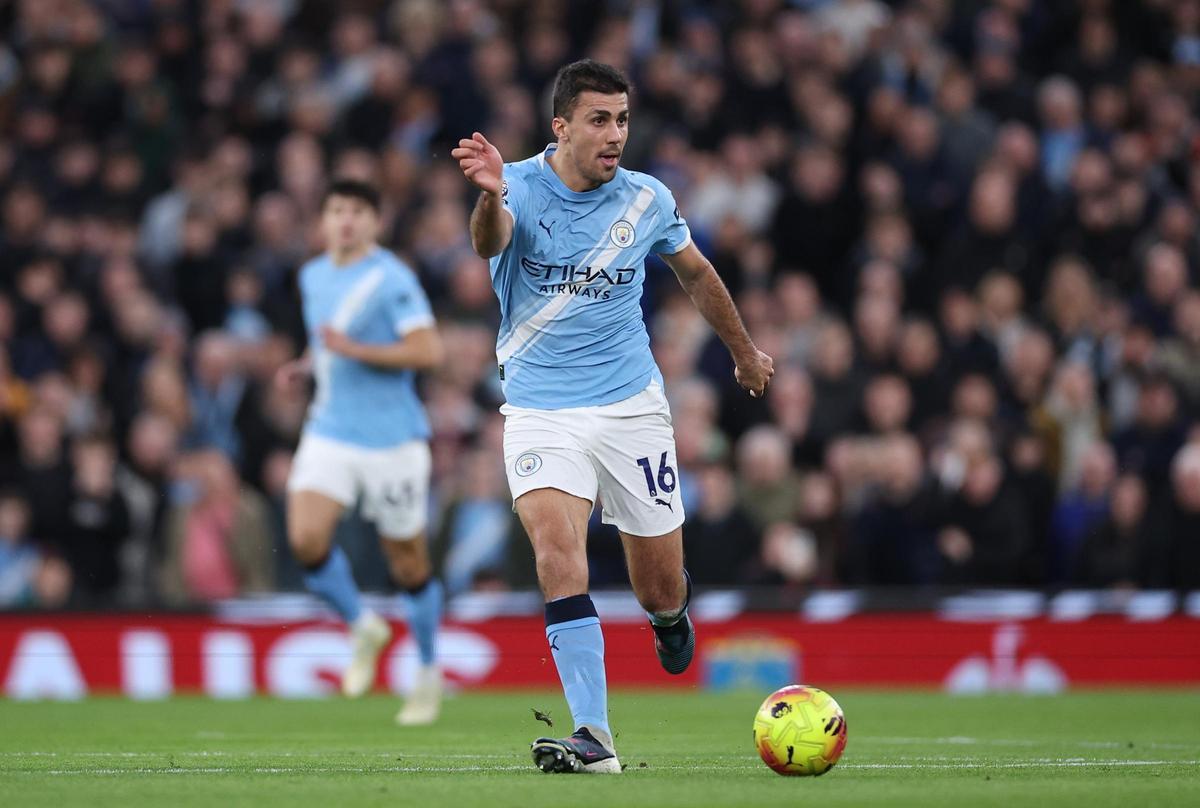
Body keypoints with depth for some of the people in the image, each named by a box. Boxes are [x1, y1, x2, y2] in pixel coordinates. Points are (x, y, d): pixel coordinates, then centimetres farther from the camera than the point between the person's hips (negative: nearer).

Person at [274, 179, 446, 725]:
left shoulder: (392, 280, -12)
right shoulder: (313, 277, 11)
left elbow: (428, 351, -20)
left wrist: (354, 350, -23)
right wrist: (306, 365, 8)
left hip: (392, 439, -5)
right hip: (330, 432, 5)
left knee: (408, 562, 4)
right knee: (305, 538, -17)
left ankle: (428, 674, 24)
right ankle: (363, 627, 9)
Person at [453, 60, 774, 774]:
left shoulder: (646, 200, -1)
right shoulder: (521, 186, -10)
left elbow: (697, 273, 19)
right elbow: (490, 240, -34)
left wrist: (745, 352, 30)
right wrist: (490, 199, -57)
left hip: (631, 407, 2)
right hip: (538, 412, -2)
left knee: (661, 593, 5)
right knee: (556, 544, -26)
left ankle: (672, 610, 45)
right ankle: (594, 737, -26)